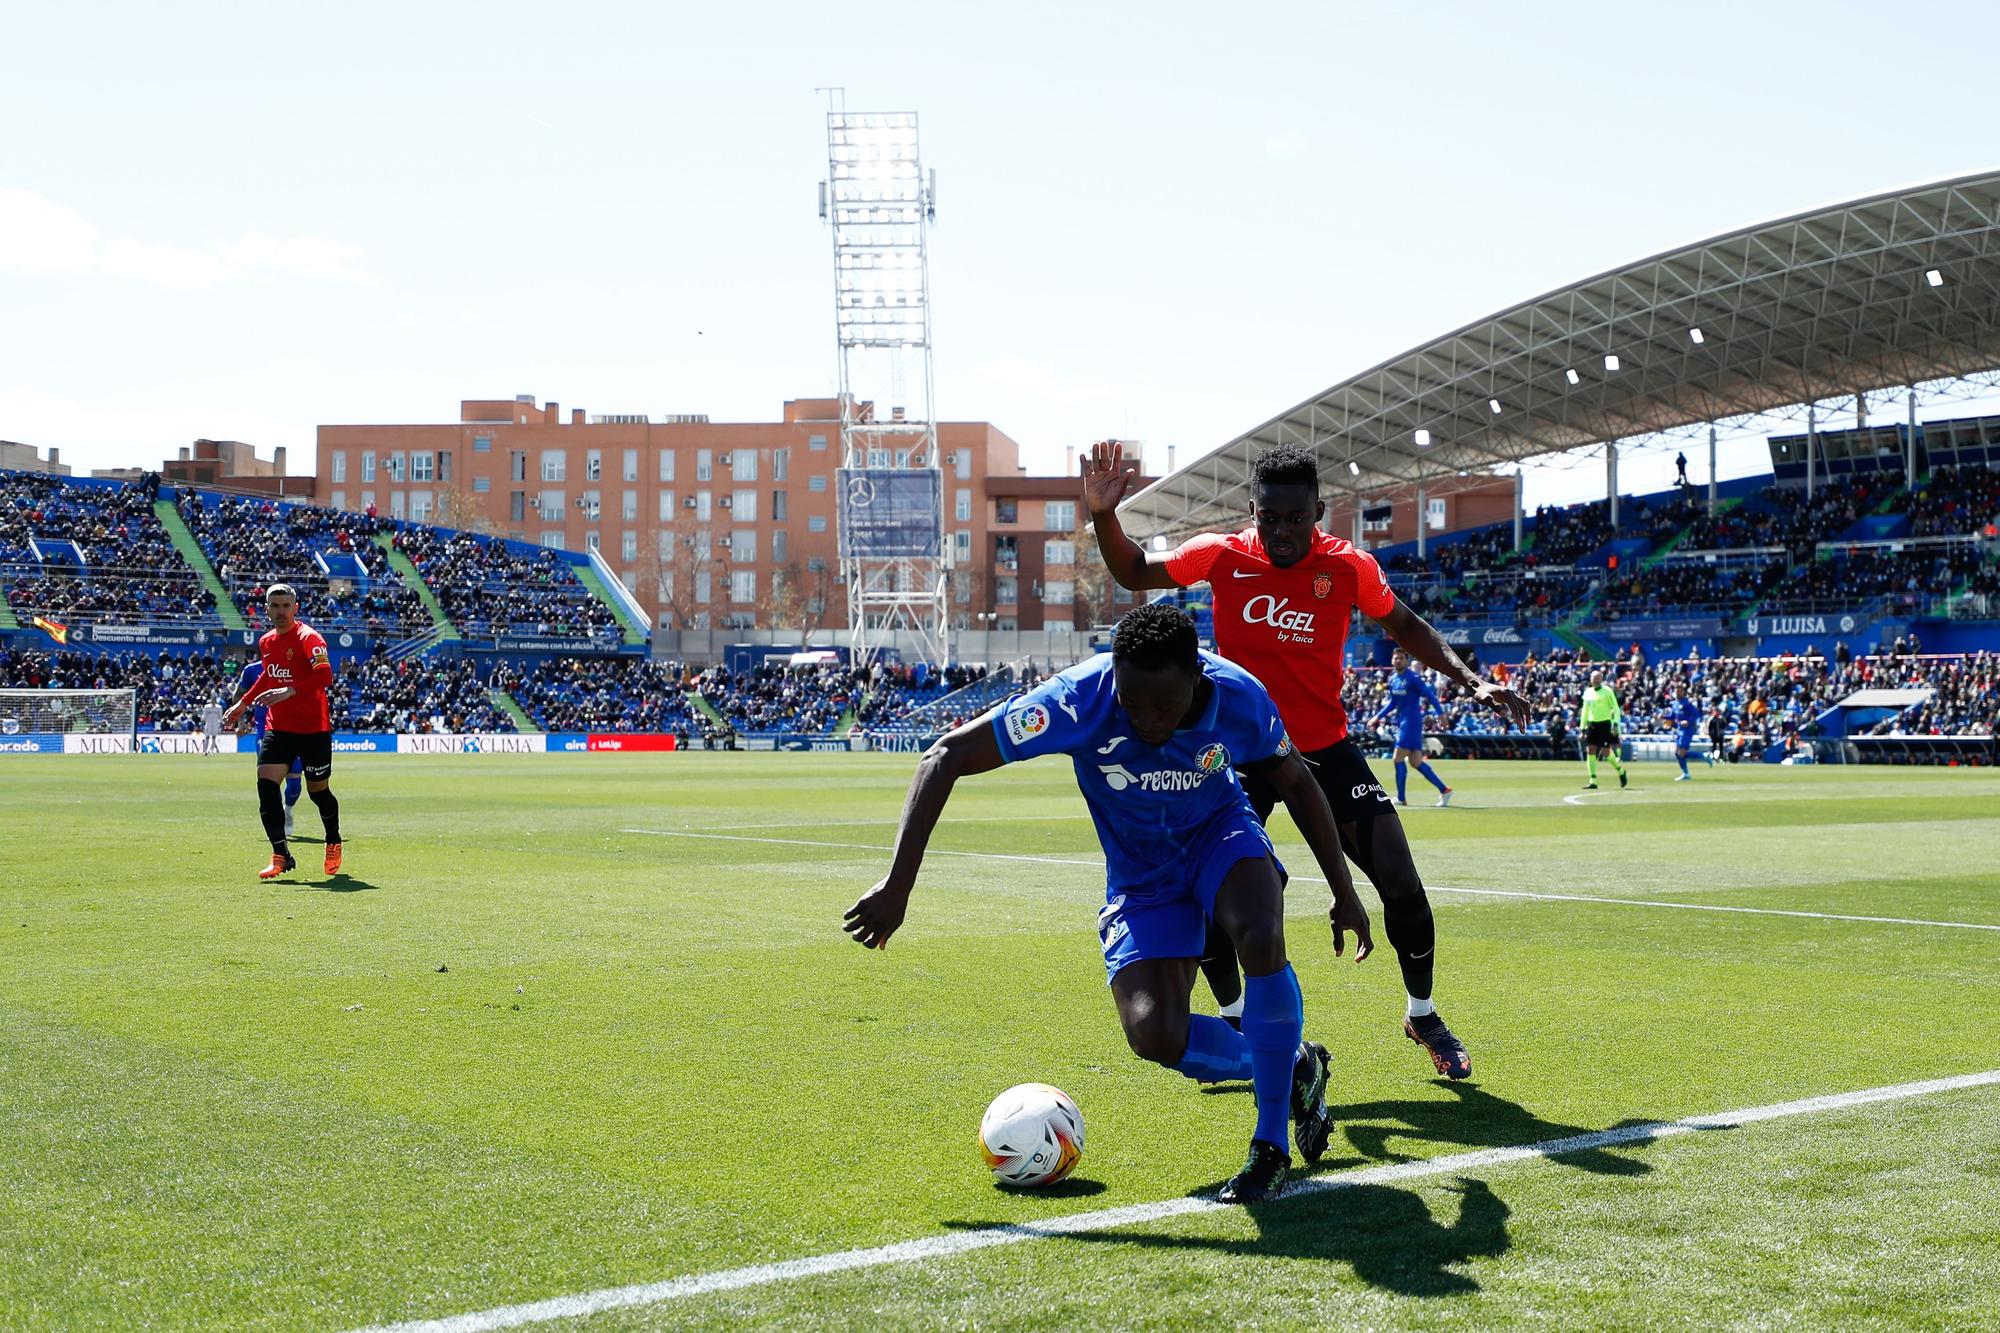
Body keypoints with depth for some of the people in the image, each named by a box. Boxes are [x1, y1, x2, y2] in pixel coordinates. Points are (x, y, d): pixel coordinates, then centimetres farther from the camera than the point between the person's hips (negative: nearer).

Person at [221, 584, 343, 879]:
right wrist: (242, 704, 31)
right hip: (278, 728, 5)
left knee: (318, 792, 6)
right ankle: (281, 855, -9)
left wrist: (289, 692, -35)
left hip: (314, 729, -5)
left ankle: (334, 845, 32)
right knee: (266, 785, -12)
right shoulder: (266, 642, 10)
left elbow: (325, 676, -26)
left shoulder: (308, 638, -13)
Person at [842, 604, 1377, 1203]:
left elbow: (1297, 783, -4)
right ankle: (1294, 1068, 11)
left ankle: (1271, 1146, -17)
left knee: (1262, 940, -33)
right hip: (1141, 876, 0)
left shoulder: (1239, 698, -26)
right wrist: (897, 884, -34)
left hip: (1220, 834, 0)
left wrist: (1344, 893, 1)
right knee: (1156, 1036, -20)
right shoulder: (1080, 699, -33)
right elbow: (944, 758, -30)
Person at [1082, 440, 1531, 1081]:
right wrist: (1104, 516, -13)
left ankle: (1423, 1016, 18)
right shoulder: (1221, 555, -10)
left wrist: (1471, 681, -2)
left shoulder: (1350, 566, -9)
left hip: (1327, 749, 0)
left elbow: (1405, 627, 8)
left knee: (1401, 883, -8)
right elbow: (1135, 573, 5)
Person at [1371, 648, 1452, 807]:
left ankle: (1401, 798, -3)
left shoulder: (1413, 678, -11)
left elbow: (1430, 695, -14)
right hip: (1401, 722, 8)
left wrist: (1441, 713, -22)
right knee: (1416, 761, 6)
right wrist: (1378, 716, 17)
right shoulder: (1393, 679, 12)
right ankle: (1444, 790, 10)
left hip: (1411, 721, -8)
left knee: (1398, 759, -9)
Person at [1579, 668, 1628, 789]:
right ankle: (1593, 781, 2)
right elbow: (1585, 711, 18)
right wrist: (1583, 728, 15)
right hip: (1592, 724, 5)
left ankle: (1621, 771, 18)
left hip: (1605, 724, -5)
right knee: (1590, 752, -2)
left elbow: (1616, 709, -6)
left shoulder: (1607, 691, -4)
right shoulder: (1588, 692, 11)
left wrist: (1615, 724, -17)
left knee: (1606, 752, -9)